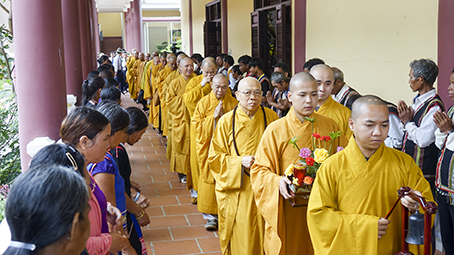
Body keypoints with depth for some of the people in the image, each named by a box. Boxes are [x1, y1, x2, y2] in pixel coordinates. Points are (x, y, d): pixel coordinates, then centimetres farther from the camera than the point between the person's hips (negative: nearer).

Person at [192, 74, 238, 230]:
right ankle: (211, 216, 6)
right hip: (208, 148, -1)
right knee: (210, 178, -2)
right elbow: (196, 124, -4)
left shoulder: (233, 103, 4)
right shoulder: (204, 103, 2)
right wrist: (214, 117, -13)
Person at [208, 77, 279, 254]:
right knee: (240, 237, 2)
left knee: (263, 236, 7)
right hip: (237, 191, -1)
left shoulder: (271, 117, 2)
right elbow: (215, 156, -1)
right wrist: (240, 161, -15)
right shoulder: (226, 121, -3)